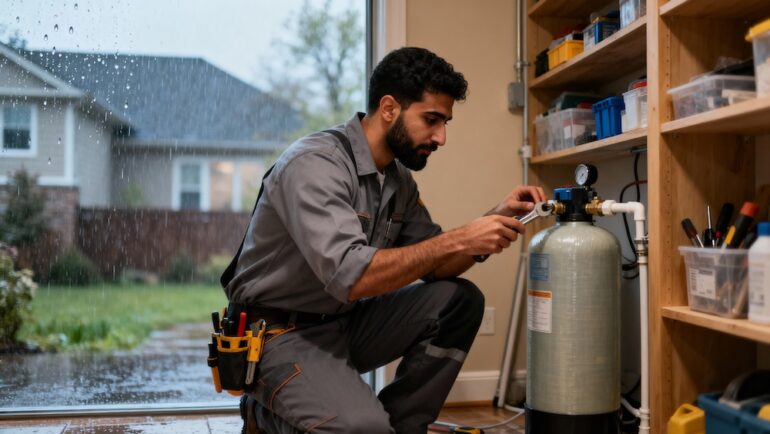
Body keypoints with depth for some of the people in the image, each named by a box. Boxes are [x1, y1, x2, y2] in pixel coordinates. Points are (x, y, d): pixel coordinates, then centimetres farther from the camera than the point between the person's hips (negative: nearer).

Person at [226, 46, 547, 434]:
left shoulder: (399, 178, 5)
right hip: (280, 335, -8)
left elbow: (432, 266, 7)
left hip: (346, 323, 8)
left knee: (459, 302, -7)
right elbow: (352, 277, -32)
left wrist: (494, 219, -8)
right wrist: (459, 240, -29)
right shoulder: (314, 163, -22)